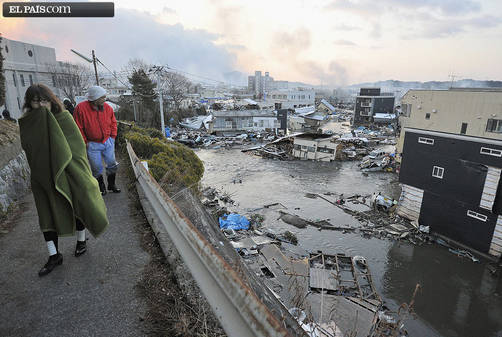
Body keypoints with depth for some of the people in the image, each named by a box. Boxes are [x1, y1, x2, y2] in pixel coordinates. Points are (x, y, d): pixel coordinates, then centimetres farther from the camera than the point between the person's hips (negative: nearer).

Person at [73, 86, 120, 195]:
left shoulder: (108, 108, -2)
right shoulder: (81, 108, -14)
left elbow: (113, 123, 13)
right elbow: (78, 128, -9)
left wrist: (113, 137, 7)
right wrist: (85, 142, -7)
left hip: (108, 142, 4)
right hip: (92, 145, -3)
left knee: (112, 164, 8)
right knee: (96, 168, 6)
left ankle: (111, 184, 27)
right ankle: (101, 187, 25)